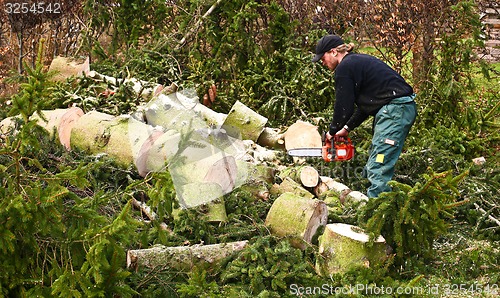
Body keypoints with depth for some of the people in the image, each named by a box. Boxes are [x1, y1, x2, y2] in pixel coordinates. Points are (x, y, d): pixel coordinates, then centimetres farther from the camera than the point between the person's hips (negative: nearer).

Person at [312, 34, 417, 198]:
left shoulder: (344, 68, -7)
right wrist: (347, 129, 24)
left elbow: (343, 106, -6)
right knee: (373, 167, 13)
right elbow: (365, 105, 25)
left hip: (395, 110, -10)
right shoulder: (359, 61, 23)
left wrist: (332, 131, 11)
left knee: (378, 169, -13)